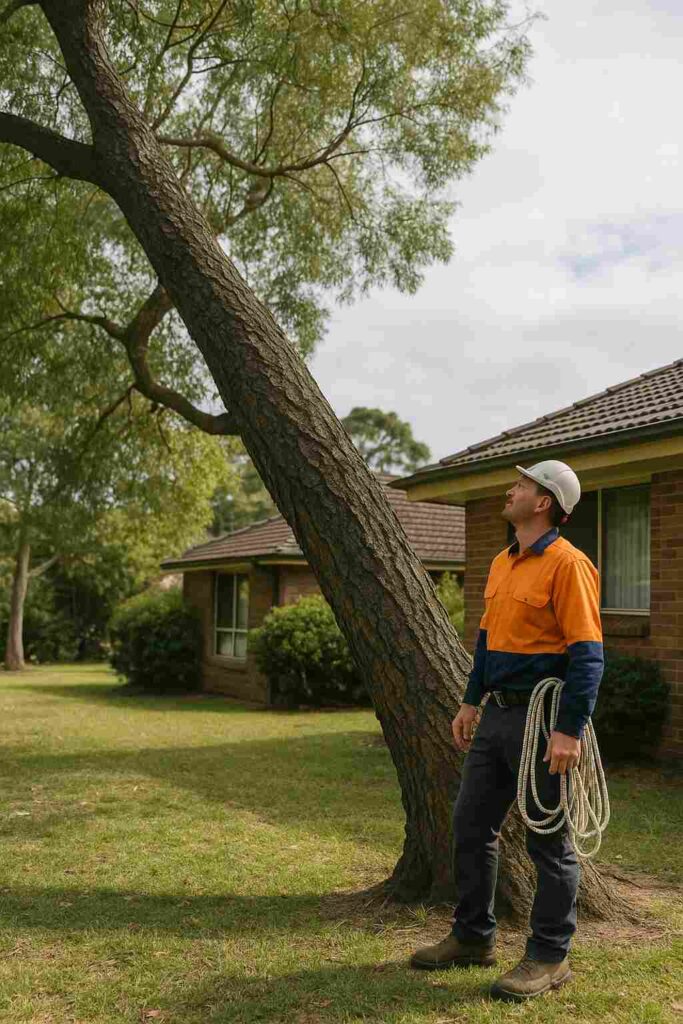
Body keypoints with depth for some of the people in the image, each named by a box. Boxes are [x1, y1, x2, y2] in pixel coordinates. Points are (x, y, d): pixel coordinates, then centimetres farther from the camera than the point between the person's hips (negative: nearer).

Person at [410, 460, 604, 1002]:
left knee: (549, 841, 4)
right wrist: (471, 702, 18)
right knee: (471, 826, 14)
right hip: (498, 715, 9)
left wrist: (570, 730, -23)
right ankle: (473, 937, 29)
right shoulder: (502, 563, 13)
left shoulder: (568, 564, -14)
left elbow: (588, 653, -19)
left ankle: (549, 957, 19)